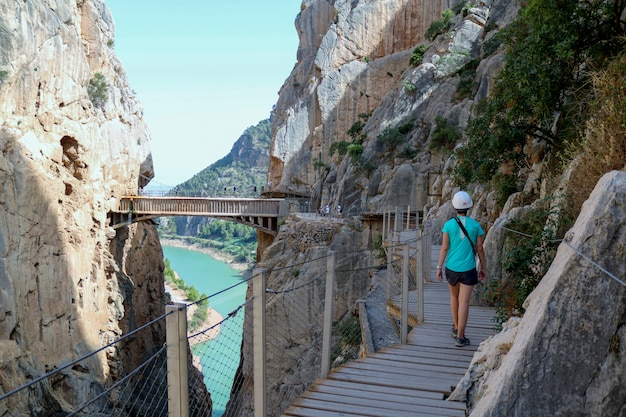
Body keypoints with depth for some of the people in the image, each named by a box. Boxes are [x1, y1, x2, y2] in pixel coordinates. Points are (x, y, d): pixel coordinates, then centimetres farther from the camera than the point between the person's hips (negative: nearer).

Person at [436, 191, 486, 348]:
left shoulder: (448, 224, -5)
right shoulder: (475, 225, -2)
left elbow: (445, 247, -6)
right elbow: (480, 248, 1)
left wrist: (439, 267, 0)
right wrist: (483, 268, 12)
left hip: (451, 268, 1)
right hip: (468, 269, -1)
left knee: (454, 296, 24)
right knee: (464, 302, -2)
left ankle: (456, 328, 32)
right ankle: (460, 337, -5)